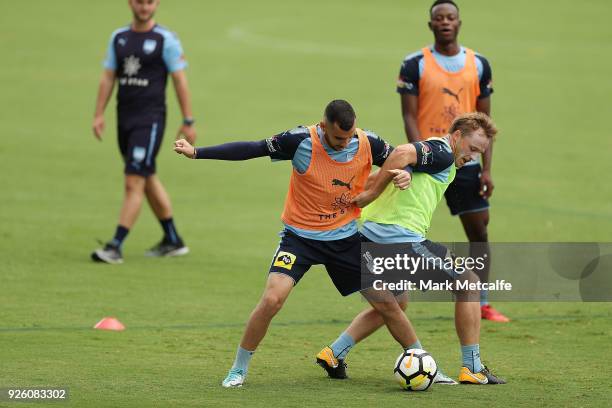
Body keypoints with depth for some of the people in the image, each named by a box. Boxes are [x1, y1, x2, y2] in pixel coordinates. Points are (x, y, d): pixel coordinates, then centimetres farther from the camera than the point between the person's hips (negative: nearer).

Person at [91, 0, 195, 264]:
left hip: (150, 119, -7)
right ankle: (173, 241, 28)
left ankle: (115, 248, -14)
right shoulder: (118, 37, 10)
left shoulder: (166, 40, -6)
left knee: (134, 183, -12)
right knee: (149, 181, 15)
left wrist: (188, 121, -6)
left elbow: (180, 81, -5)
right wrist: (99, 115, 4)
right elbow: (108, 77, 11)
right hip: (125, 118, 7)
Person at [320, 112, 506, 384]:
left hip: (372, 233, 10)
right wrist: (373, 193, -20)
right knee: (468, 283, 2)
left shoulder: (430, 151, 23)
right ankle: (472, 369, 3)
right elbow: (402, 154, -23)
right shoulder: (443, 153, -7)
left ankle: (334, 352, 20)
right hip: (401, 236, -10)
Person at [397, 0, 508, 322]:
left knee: (479, 231, 3)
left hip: (465, 162, 3)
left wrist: (486, 169, 2)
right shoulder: (415, 65, -3)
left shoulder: (478, 65, 7)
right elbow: (409, 117, -7)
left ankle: (482, 305, 10)